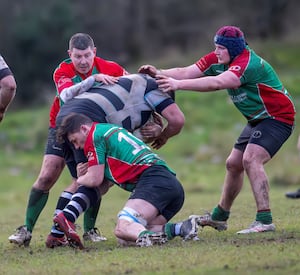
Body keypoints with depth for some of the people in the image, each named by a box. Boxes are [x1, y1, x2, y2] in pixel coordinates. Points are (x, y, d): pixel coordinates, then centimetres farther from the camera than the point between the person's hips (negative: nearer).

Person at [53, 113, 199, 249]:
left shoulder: (95, 135, 6)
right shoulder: (112, 130, 34)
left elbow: (95, 180, 5)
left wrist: (78, 180, 24)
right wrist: (84, 174, 27)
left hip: (153, 179, -9)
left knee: (122, 228, -24)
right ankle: (181, 228, -14)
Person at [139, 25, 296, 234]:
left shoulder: (248, 64, -29)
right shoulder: (217, 60, -2)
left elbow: (217, 83, -44)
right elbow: (186, 72, -10)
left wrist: (178, 84, -50)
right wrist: (160, 74, -27)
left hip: (278, 117, -10)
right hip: (257, 120, 10)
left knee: (251, 160, -26)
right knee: (233, 164, 14)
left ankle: (265, 221, -26)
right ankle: (219, 217, 30)